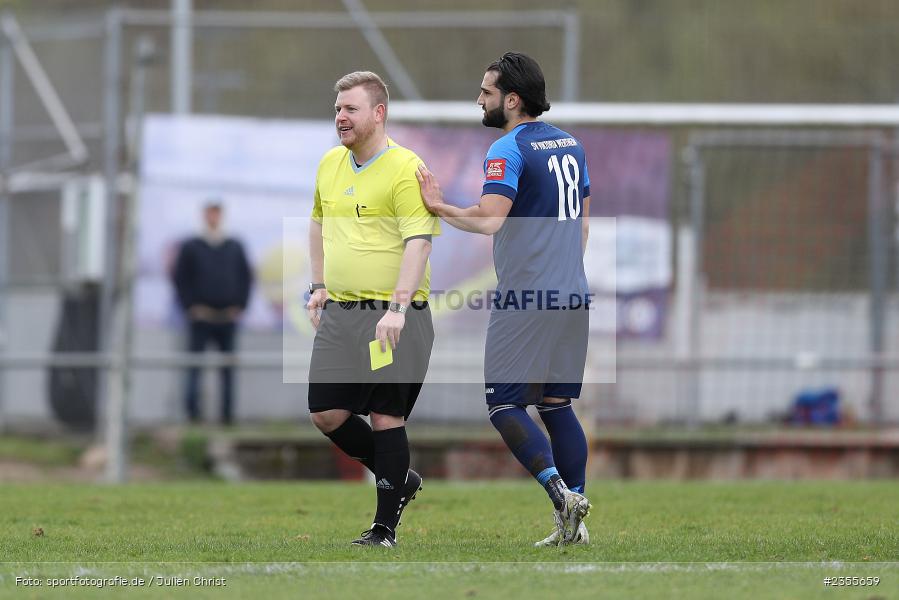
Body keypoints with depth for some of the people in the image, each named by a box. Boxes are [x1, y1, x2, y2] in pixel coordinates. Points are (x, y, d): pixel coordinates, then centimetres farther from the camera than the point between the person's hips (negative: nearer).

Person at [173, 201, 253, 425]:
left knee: (228, 369, 3)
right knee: (194, 364, -9)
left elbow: (247, 277, 13)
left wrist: (239, 306, 2)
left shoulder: (235, 248, 11)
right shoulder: (190, 247, 5)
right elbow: (180, 278, 4)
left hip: (228, 316, 2)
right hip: (200, 316, -2)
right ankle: (193, 408, -11)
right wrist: (191, 306, -6)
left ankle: (228, 413, 5)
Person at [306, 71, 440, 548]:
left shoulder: (405, 168, -12)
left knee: (386, 418, -5)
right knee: (326, 414, 4)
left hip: (393, 316, -7)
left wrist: (398, 307, -26)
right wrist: (319, 285, 18)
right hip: (339, 312, 7)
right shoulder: (329, 164, 12)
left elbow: (419, 240, -19)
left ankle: (385, 527, 3)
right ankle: (398, 479, 25)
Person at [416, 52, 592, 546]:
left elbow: (489, 220, -24)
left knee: (505, 404, -2)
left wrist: (439, 207, -12)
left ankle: (559, 492, -18)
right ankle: (575, 521, 8)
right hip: (572, 298, 8)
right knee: (556, 404, 12)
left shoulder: (508, 151, -12)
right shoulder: (570, 144, 14)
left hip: (525, 301, -8)